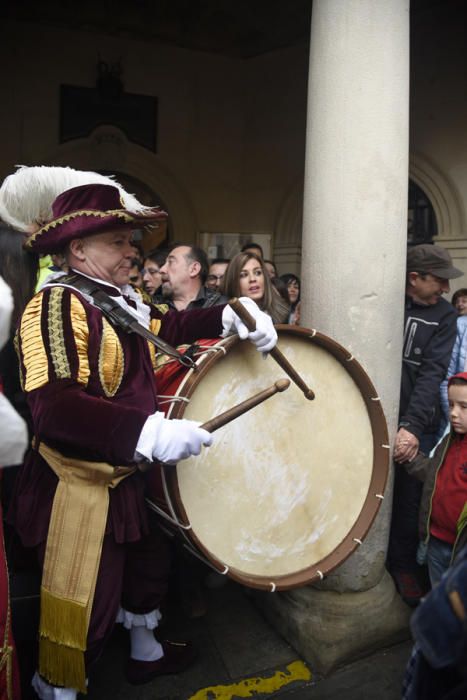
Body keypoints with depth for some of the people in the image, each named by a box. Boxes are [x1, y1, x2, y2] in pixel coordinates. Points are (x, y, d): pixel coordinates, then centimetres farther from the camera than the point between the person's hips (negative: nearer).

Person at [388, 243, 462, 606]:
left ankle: (403, 564, 32)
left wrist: (412, 425, -19)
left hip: (417, 425, 1)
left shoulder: (444, 315, 0)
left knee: (410, 498, 9)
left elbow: (433, 372, -9)